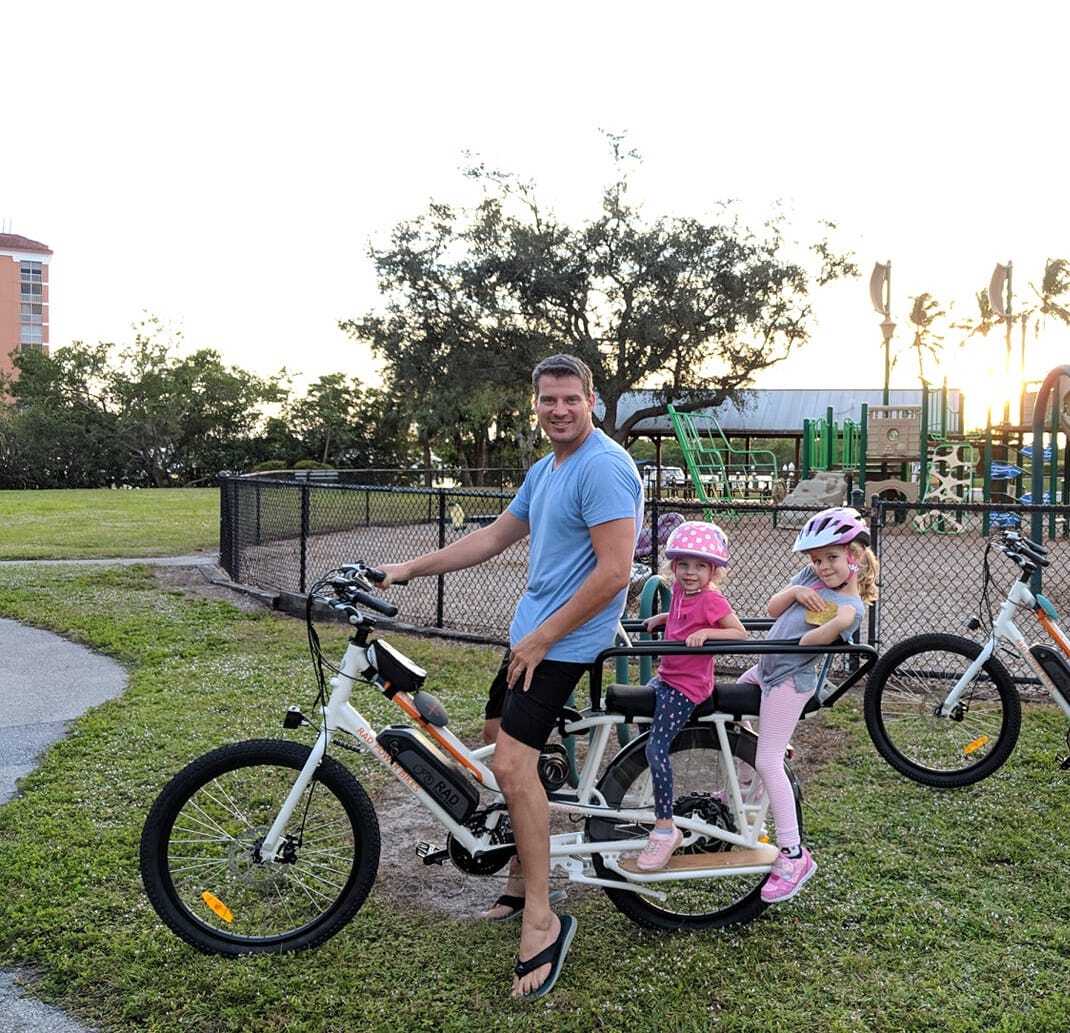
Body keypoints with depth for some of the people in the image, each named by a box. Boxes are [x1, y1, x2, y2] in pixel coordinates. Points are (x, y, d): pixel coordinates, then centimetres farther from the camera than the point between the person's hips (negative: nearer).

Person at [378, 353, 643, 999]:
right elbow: (494, 538, 19)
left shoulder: (604, 467, -17)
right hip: (534, 630, 10)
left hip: (564, 642, -10)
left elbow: (614, 571, -24)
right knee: (496, 743, 17)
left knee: (512, 762, -17)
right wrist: (407, 570, 15)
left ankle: (541, 920, -6)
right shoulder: (546, 469, 14)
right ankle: (524, 867, 33)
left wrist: (541, 639, -20)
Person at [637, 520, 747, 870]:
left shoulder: (711, 599, -15)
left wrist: (706, 633, -28)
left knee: (656, 747, -17)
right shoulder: (679, 590, 8)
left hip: (687, 684, -9)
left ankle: (665, 829, -11)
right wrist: (663, 618, 15)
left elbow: (740, 634, -17)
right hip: (666, 675, 10)